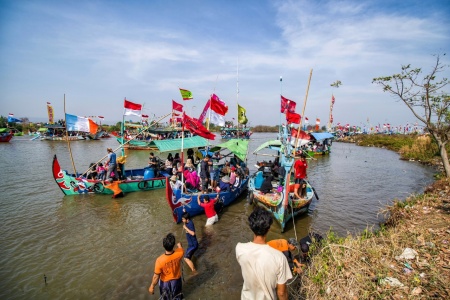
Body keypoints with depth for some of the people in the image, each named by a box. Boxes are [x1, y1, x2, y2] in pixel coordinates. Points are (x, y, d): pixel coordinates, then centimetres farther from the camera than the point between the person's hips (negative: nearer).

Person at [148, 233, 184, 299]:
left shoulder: (160, 260, -39)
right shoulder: (179, 253, -31)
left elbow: (156, 276, -24)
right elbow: (180, 247, -5)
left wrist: (152, 287, -4)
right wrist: (179, 245, 20)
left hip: (165, 282, -1)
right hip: (176, 279, 1)